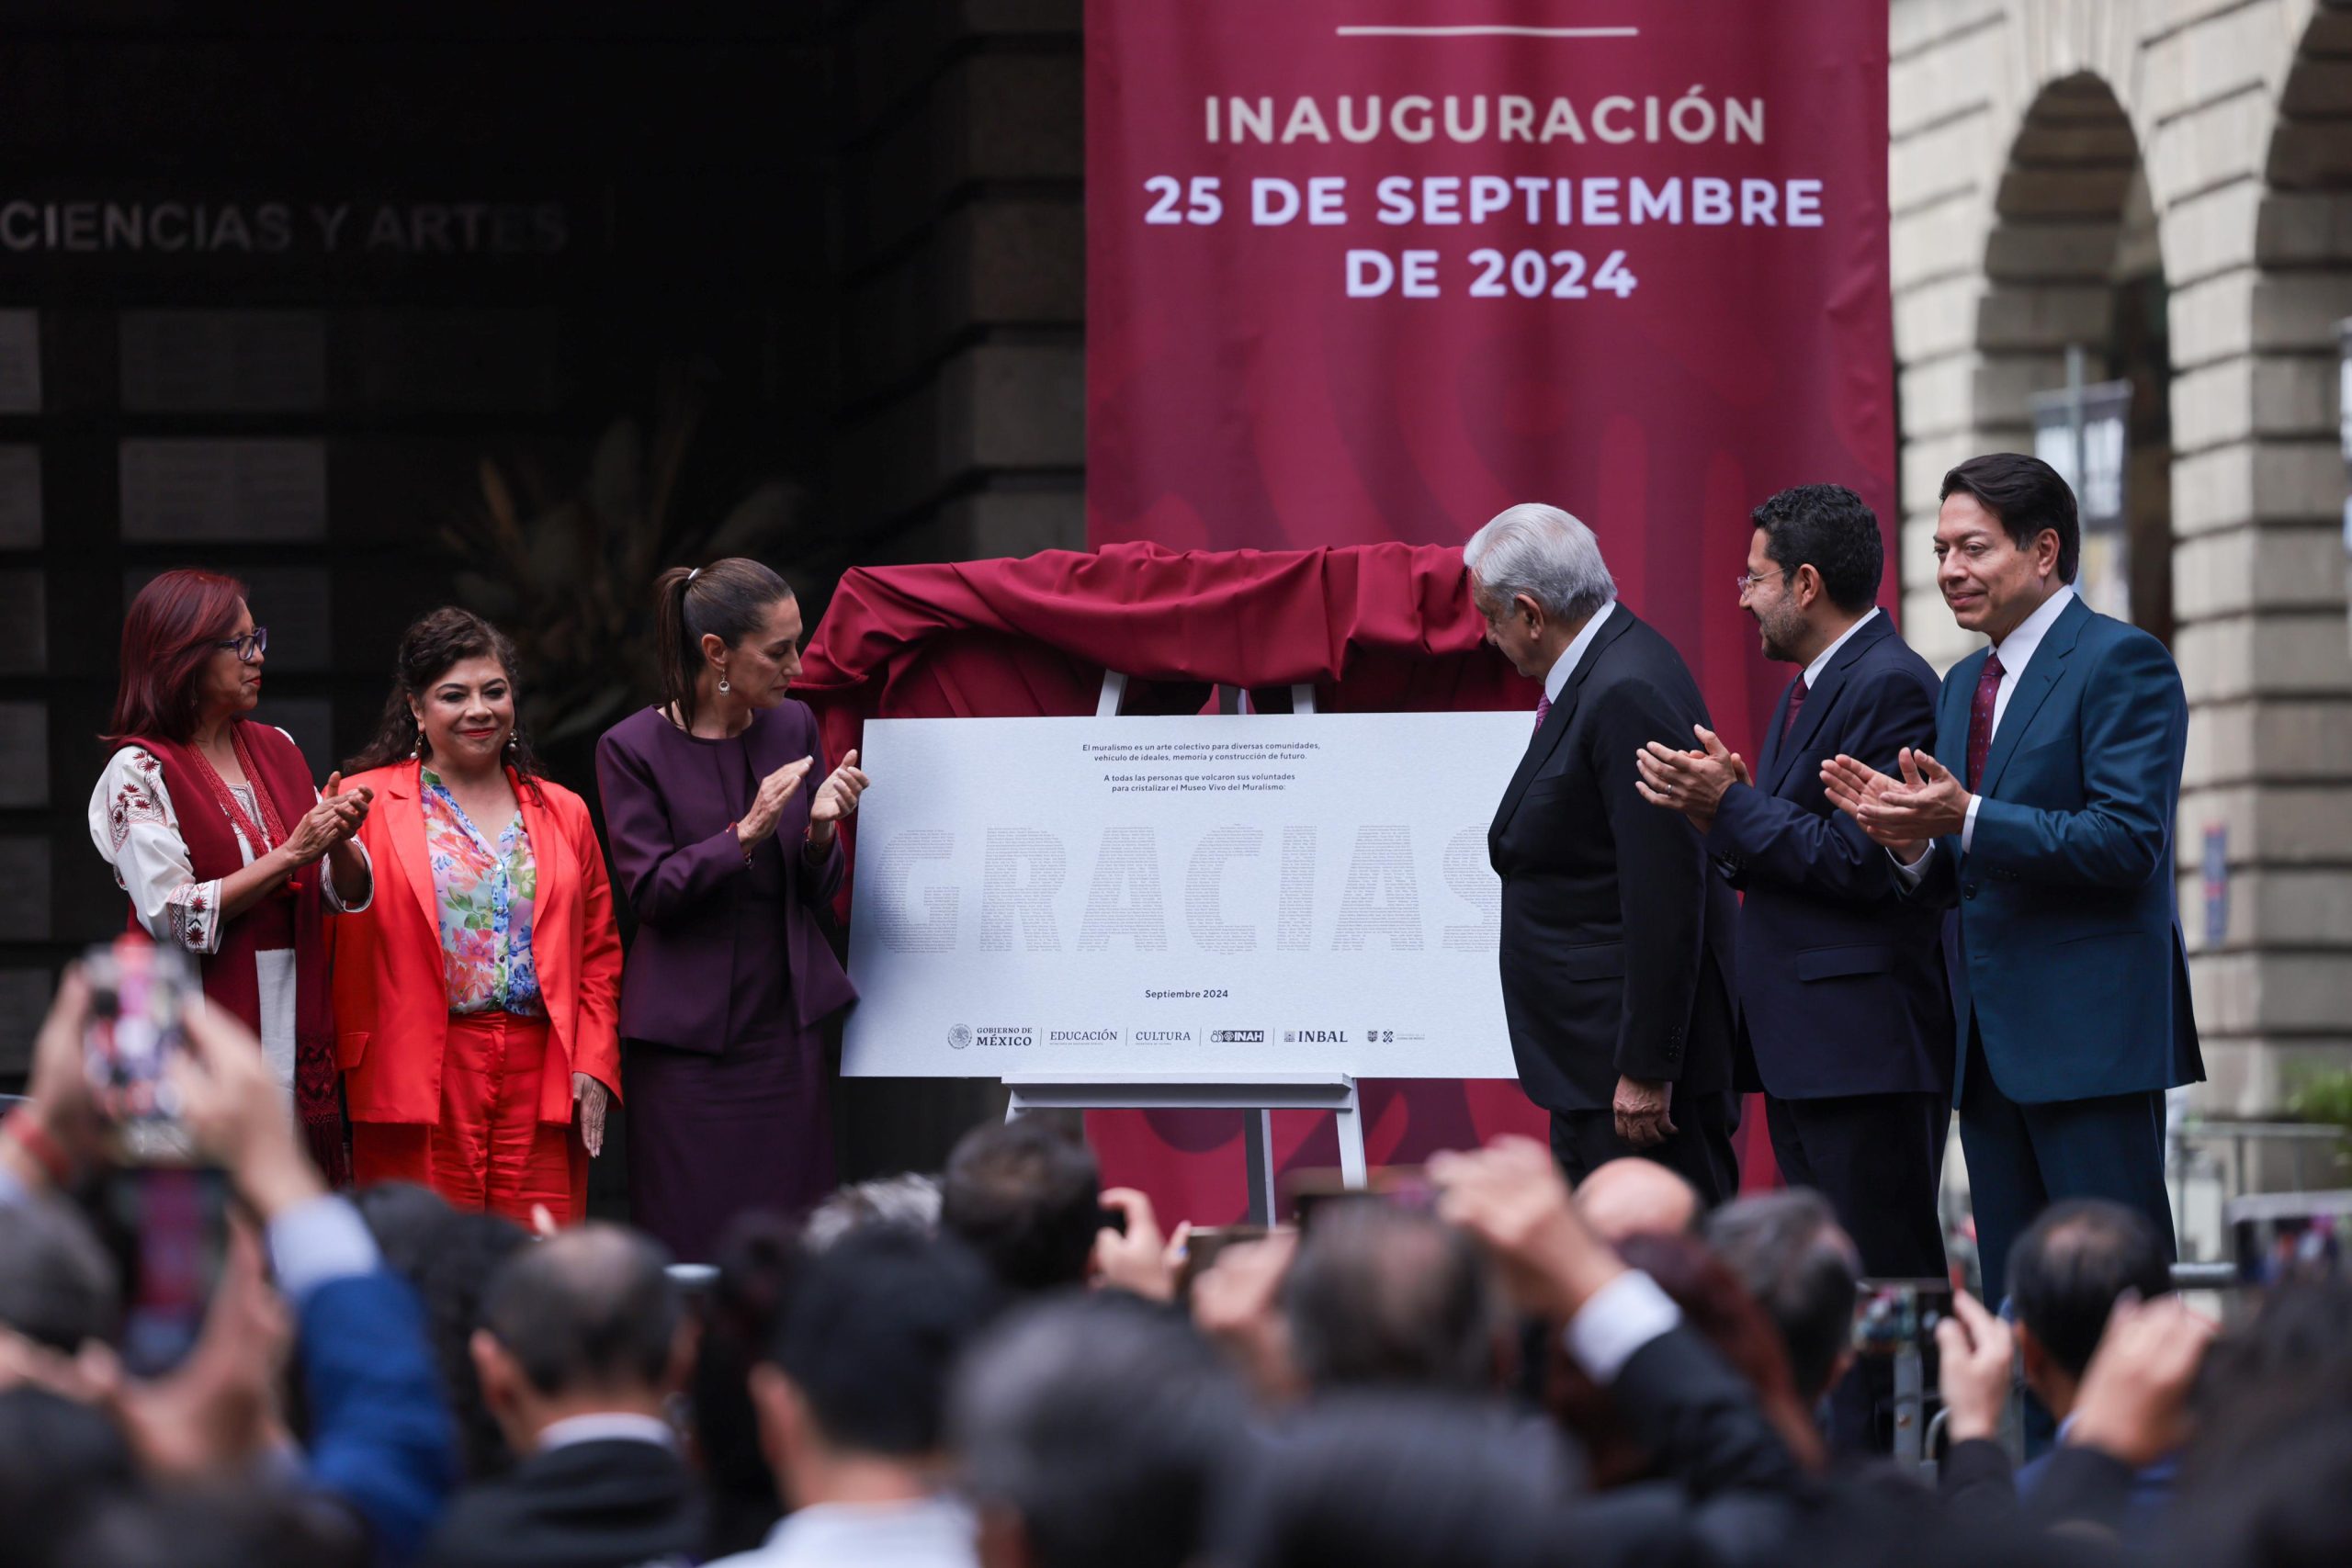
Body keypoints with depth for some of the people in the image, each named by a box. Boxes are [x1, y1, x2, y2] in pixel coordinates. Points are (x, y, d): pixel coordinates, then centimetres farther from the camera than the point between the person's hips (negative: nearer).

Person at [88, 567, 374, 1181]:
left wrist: (339, 841, -8)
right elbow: (171, 914, -14)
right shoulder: (140, 772, -4)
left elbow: (348, 893, 14)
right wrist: (291, 854, -14)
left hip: (296, 1031, 5)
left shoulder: (276, 750, 14)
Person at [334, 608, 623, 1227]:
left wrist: (594, 1067, 5)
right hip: (416, 1081, -3)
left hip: (542, 1083, 3)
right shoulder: (367, 805, 4)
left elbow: (599, 955, 17)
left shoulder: (563, 813, 16)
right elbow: (335, 948, 0)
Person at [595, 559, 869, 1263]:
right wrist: (747, 832, -20)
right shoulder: (633, 748, -4)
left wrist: (822, 830, -11)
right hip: (687, 1038, -4)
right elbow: (652, 892, -9)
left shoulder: (793, 726, 7)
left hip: (786, 1022, 4)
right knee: (691, 1251, -4)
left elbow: (817, 893, 10)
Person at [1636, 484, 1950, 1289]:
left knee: (1884, 1279, -11)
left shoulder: (1891, 686, -13)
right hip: (1802, 1048, 10)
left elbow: (1863, 864, -19)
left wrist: (1729, 807, -15)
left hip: (1867, 1047, -10)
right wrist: (1720, 814, 1)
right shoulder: (1807, 689, 20)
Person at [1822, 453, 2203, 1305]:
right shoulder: (1964, 685, 19)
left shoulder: (2123, 662, -7)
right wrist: (1912, 840, -5)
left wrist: (1967, 819, -23)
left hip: (2089, 1033, -8)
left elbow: (2129, 842, -17)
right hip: (1991, 1042, 8)